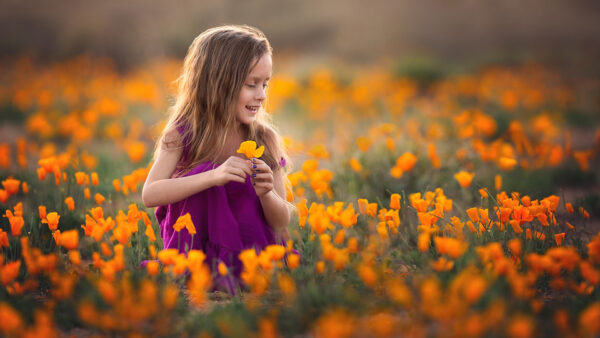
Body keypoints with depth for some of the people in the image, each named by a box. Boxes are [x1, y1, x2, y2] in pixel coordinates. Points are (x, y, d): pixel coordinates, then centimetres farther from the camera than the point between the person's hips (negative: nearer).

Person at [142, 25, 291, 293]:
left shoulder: (266, 140, -2)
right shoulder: (183, 134, -7)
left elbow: (281, 222, 2)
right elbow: (149, 195, -21)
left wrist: (265, 194, -22)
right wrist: (214, 176, -32)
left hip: (250, 249, 1)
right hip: (193, 248, -1)